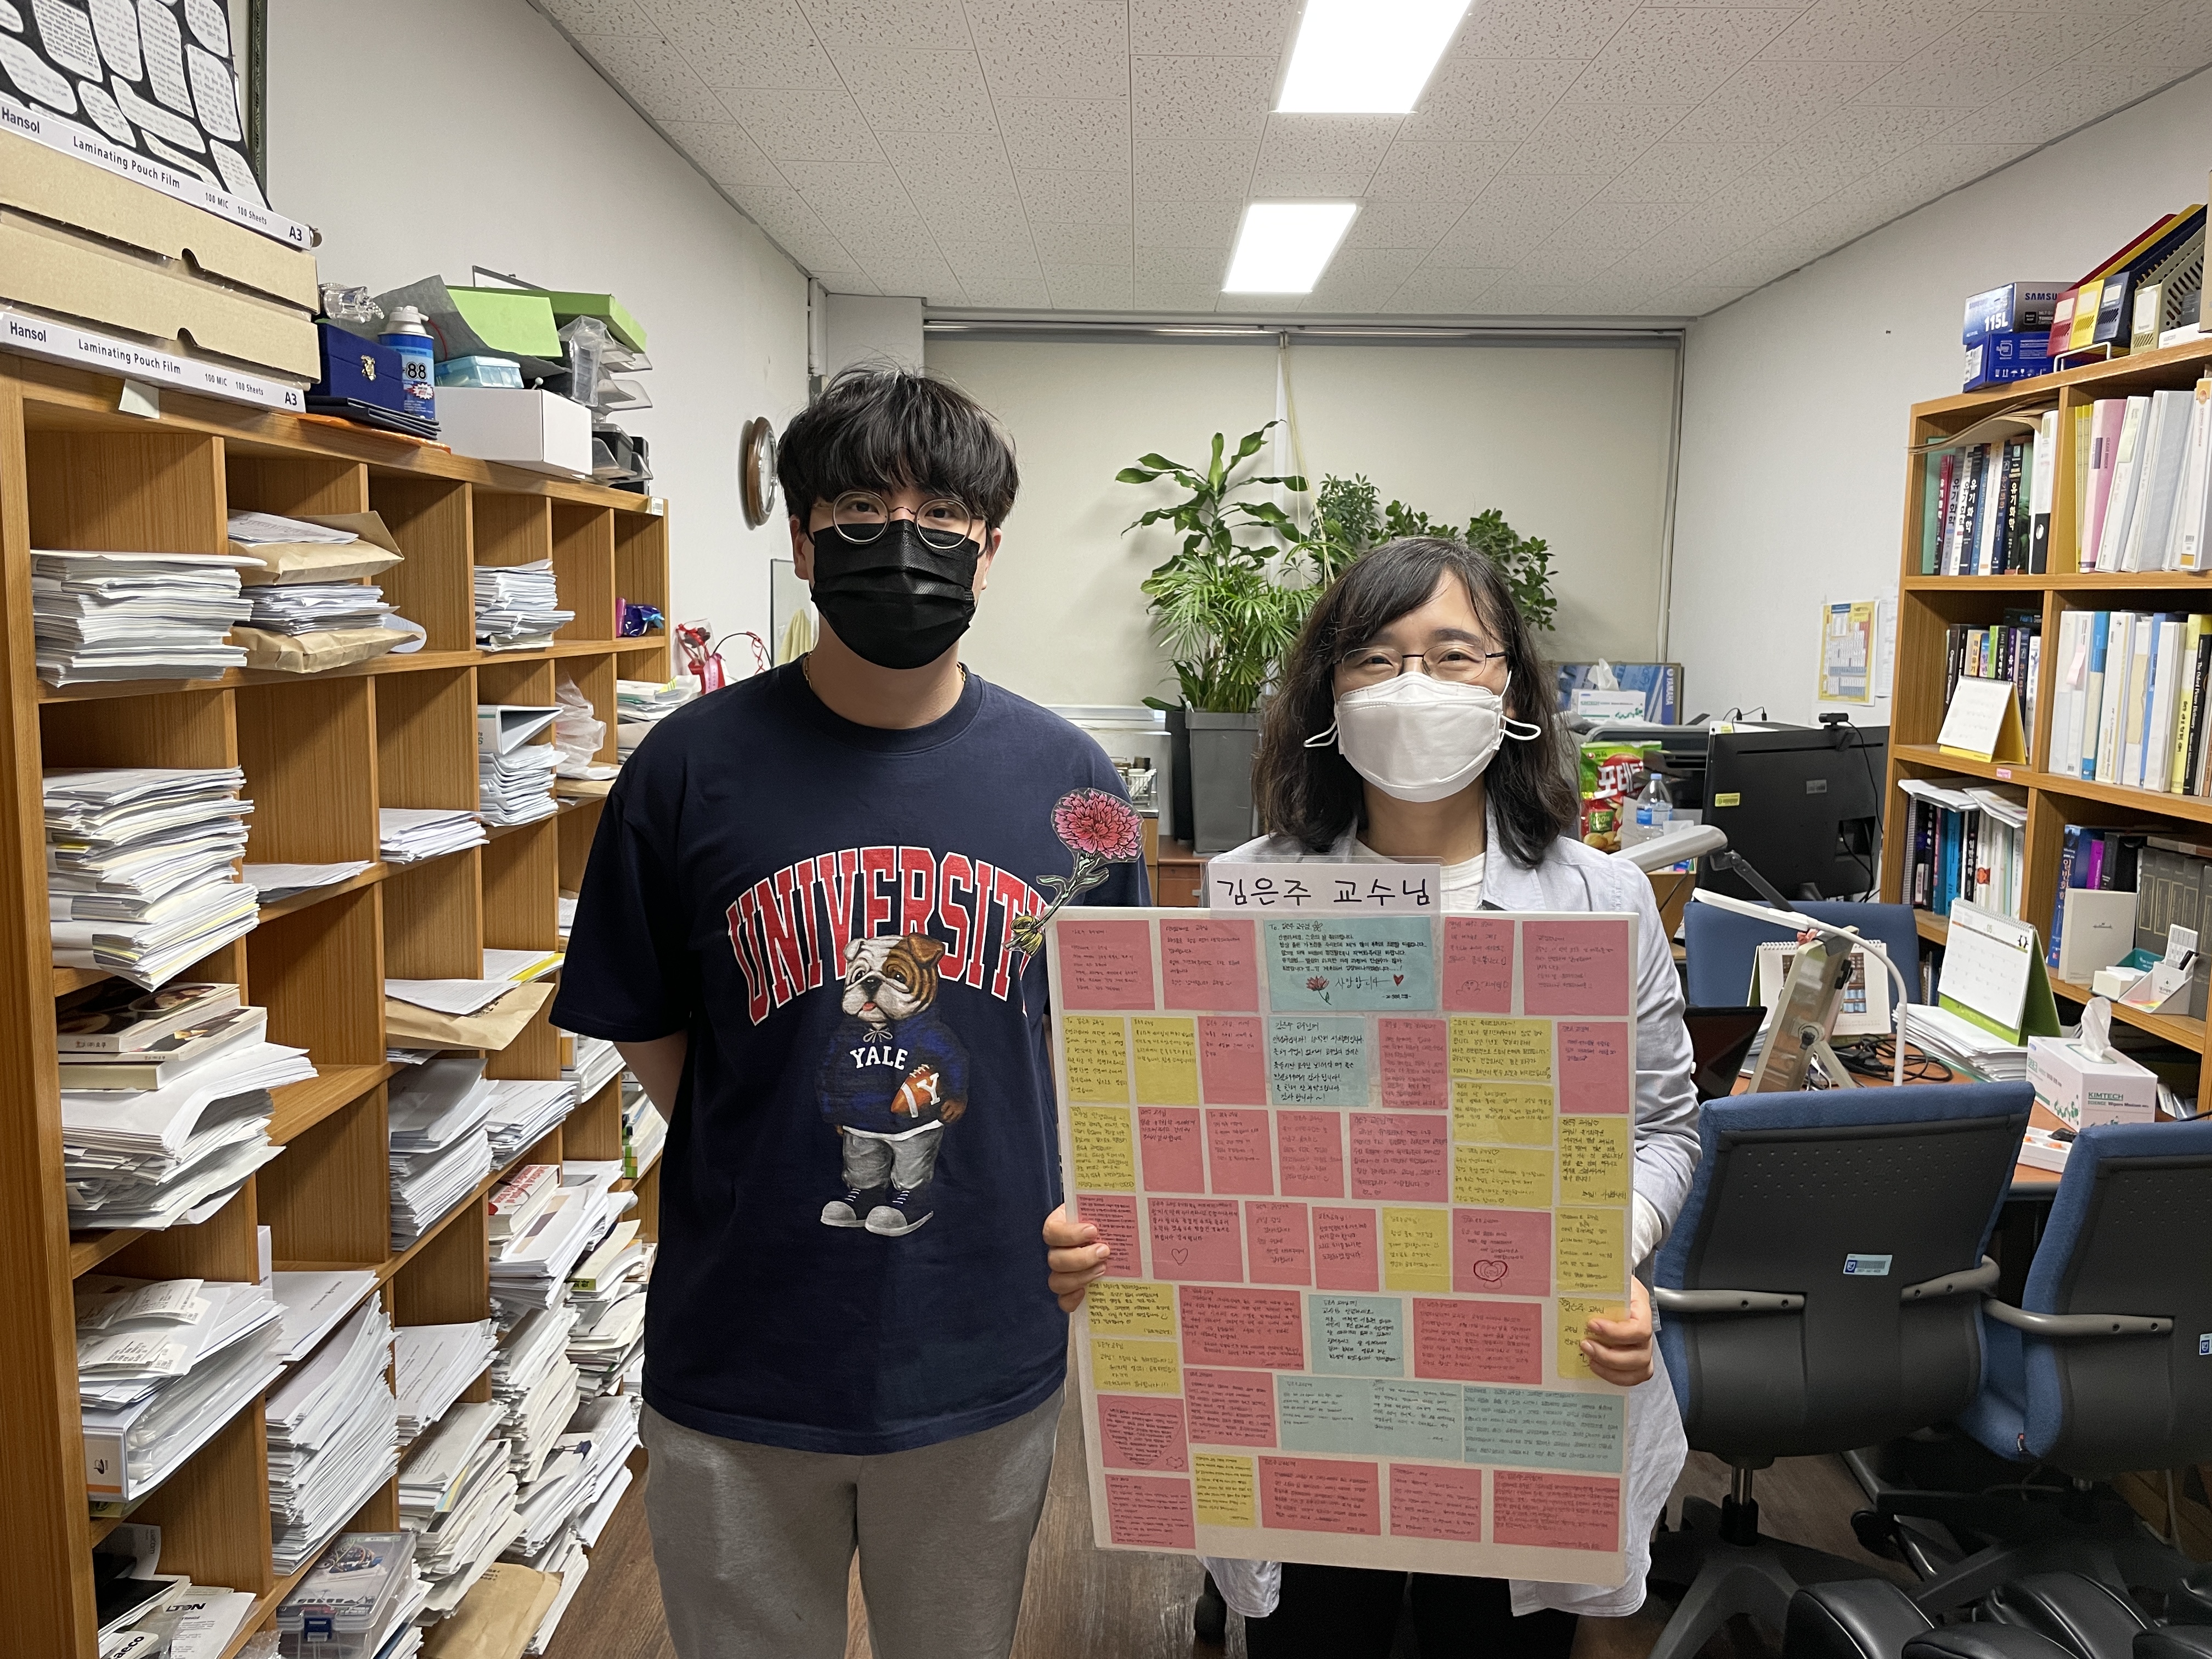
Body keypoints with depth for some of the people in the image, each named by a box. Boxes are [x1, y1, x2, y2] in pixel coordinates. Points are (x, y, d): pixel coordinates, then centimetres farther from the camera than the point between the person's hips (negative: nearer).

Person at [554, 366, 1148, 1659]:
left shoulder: (1064, 777, -5)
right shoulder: (694, 765, -9)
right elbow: (650, 1034, 0)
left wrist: (1068, 1221, -2)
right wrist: (759, 1178, -3)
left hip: (988, 1363, 2)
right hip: (739, 1361, -1)